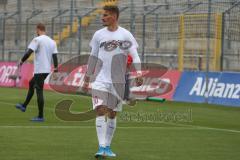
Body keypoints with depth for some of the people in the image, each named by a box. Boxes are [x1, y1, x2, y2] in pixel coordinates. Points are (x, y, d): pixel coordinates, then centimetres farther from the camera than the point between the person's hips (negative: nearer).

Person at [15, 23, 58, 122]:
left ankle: (40, 116, -5)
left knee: (39, 91, -5)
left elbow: (29, 52, -17)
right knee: (31, 84, 26)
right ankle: (24, 106, 33)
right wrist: (55, 67, 9)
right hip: (47, 69, 8)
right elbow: (54, 55, 4)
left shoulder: (37, 40, -10)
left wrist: (22, 61, -4)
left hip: (39, 70, -8)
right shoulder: (52, 41, 10)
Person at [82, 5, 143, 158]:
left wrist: (139, 73, -22)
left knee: (112, 114, 7)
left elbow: (135, 55, -7)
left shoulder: (125, 35, -1)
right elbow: (93, 58, 12)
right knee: (100, 111, -13)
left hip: (118, 81, 0)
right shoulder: (99, 35, 5)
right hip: (100, 80, 0)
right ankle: (101, 147, -16)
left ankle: (107, 147, 18)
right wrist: (87, 79, 13)